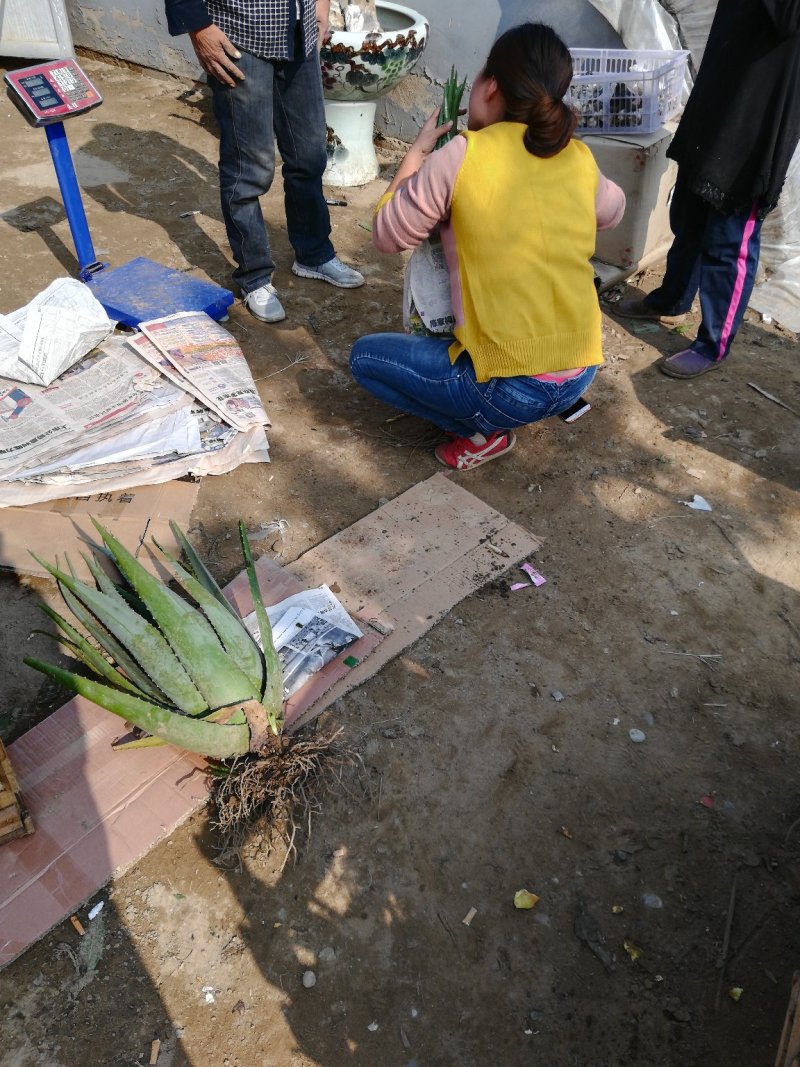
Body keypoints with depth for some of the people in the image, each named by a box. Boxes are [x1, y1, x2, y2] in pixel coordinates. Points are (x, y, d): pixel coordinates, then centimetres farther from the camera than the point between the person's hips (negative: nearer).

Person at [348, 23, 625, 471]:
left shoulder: (461, 156, -11)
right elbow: (613, 210, 27)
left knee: (365, 356, 13)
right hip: (581, 372, 7)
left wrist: (418, 152, 13)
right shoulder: (580, 159, 4)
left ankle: (482, 432, 6)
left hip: (509, 388, -7)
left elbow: (387, 235, 1)